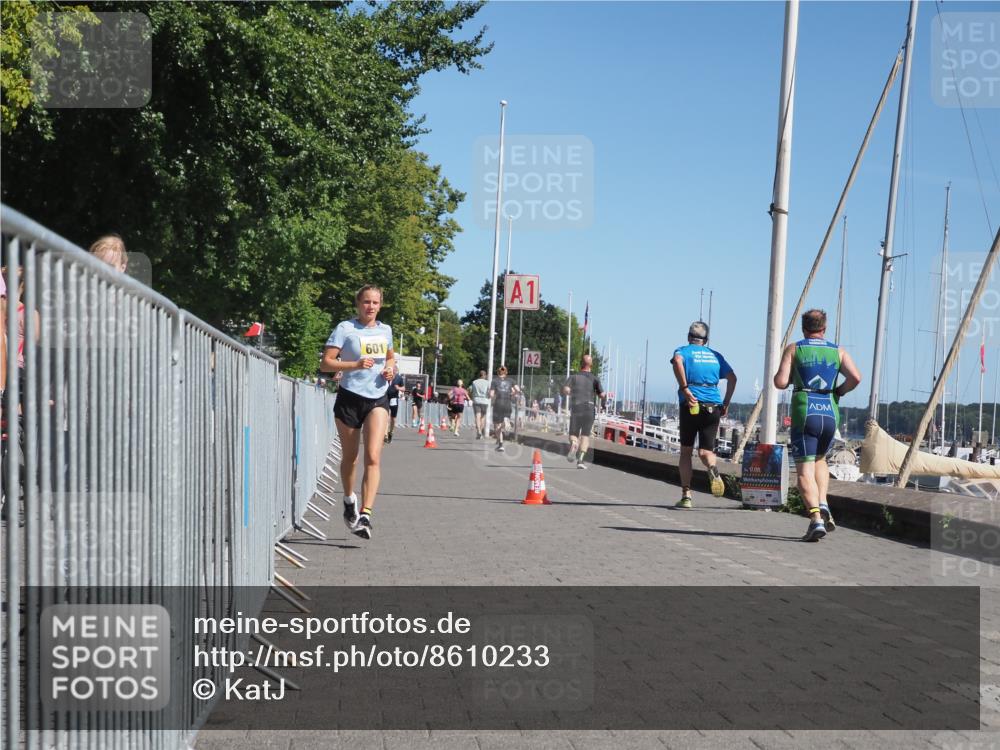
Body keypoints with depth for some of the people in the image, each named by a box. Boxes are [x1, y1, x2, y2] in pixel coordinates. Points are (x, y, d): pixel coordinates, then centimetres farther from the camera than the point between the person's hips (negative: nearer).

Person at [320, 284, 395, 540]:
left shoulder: (385, 330, 9)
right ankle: (349, 499, 38)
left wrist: (390, 368, 5)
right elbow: (325, 363, -10)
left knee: (373, 457, -15)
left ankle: (365, 514, -18)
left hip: (378, 399, 2)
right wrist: (355, 365, -23)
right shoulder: (345, 328, -5)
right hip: (350, 397, -2)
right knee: (349, 457, 11)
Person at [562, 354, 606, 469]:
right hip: (589, 408, 0)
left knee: (573, 433, 11)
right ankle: (580, 459, -9)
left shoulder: (573, 376, 6)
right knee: (585, 435, 5)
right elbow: (602, 395, -1)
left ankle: (573, 446, -22)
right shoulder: (594, 378, 6)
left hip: (575, 408, 1)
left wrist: (572, 394, 11)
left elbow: (565, 389, -9)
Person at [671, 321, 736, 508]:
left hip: (691, 406, -2)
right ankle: (712, 468, -32)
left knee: (686, 451, 11)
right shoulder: (715, 355, 19)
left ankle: (686, 496, 8)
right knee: (705, 450, 4)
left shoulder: (683, 350, 8)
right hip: (713, 407, 2)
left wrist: (684, 388, -17)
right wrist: (726, 403, 16)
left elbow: (677, 361, -17)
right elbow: (732, 377, 12)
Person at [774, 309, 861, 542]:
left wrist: (785, 376, 16)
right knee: (819, 459, 27)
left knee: (804, 470, -4)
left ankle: (815, 518, -21)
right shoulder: (837, 351, 11)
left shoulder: (793, 349, 5)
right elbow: (856, 377, -4)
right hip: (830, 413, 3)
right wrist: (839, 391, 13)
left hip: (804, 413, -3)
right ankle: (823, 505, 8)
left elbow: (780, 382, -6)